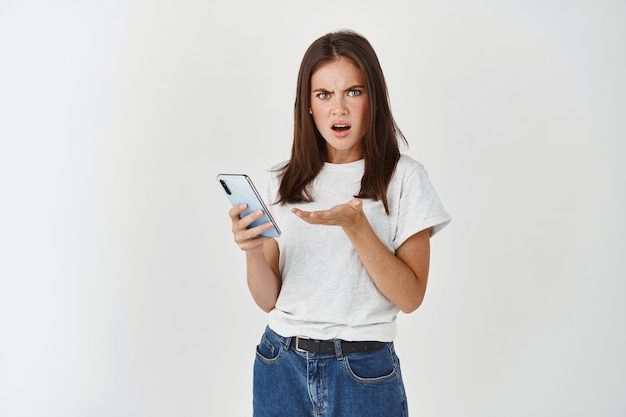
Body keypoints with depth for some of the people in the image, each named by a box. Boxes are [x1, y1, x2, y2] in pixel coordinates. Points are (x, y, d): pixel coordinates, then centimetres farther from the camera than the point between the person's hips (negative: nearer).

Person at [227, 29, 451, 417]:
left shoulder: (403, 177, -7)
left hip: (363, 373, -2)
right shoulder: (282, 182, 3)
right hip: (281, 366, 3)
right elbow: (269, 299, 1)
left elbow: (410, 296, -11)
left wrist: (355, 225, -22)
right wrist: (252, 251, -18)